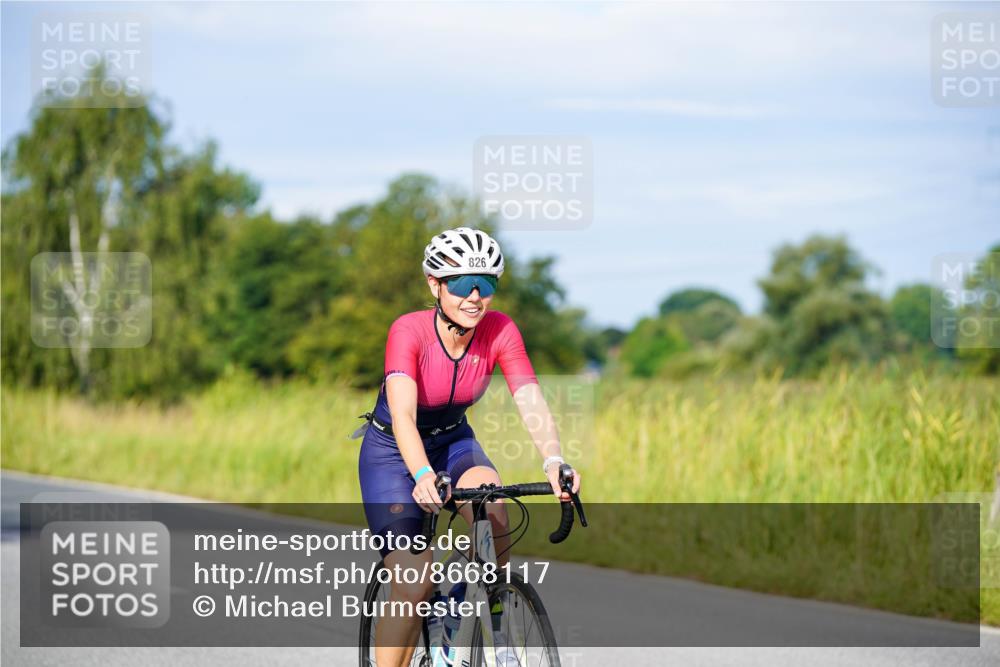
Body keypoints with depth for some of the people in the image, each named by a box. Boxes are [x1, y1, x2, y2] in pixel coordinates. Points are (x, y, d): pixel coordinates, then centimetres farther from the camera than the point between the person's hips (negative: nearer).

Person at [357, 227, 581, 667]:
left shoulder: (500, 331, -18)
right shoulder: (409, 331, -28)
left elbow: (531, 400, -29)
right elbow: (402, 414, -42)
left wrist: (554, 462, -49)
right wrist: (423, 475, -60)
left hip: (453, 441, 3)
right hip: (392, 450, -3)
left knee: (492, 507, -31)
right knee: (413, 588, -16)